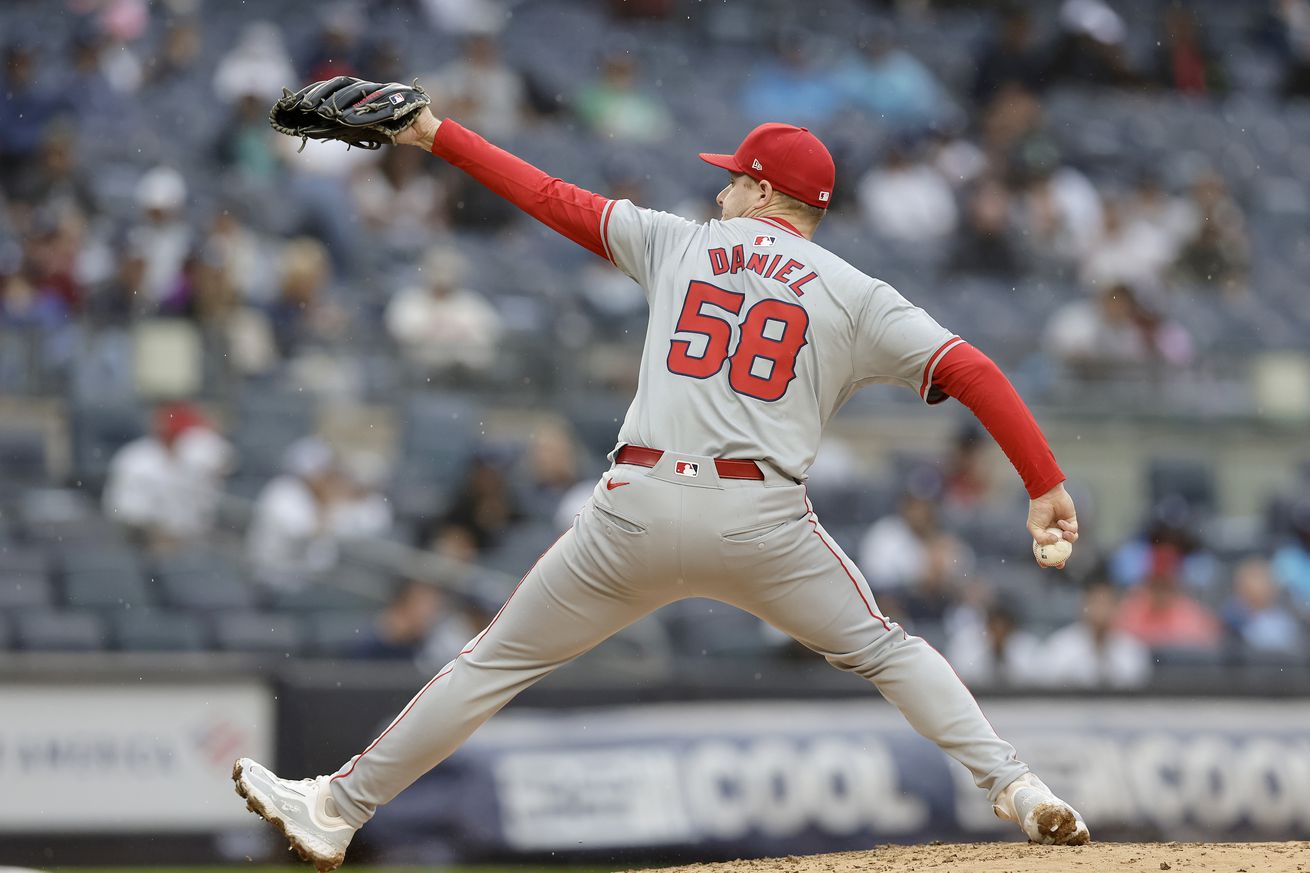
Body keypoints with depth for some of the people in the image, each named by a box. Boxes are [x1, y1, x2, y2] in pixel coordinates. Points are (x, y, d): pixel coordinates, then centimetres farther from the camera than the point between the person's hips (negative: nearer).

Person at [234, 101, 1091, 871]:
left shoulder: (680, 243, 16)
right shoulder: (856, 295, 10)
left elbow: (556, 200, 20)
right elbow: (972, 370, 0)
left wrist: (439, 135, 29)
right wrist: (1047, 483, 1)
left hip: (640, 506, 1)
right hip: (763, 517, -1)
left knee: (497, 661, 11)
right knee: (884, 650, 17)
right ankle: (1015, 787, 1)